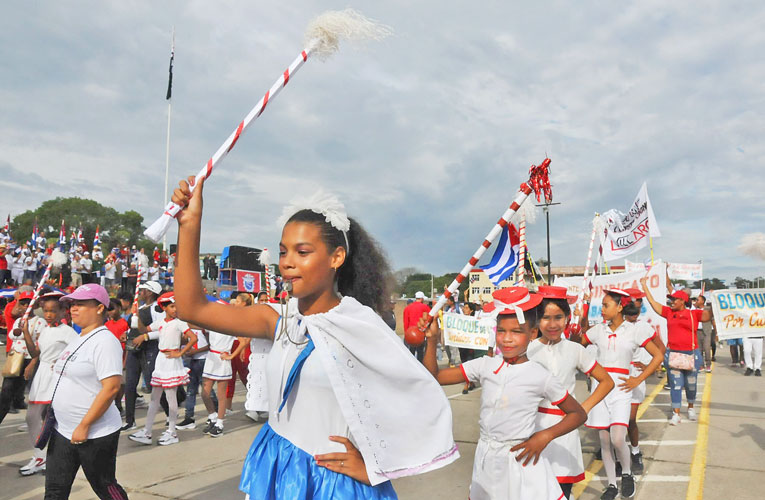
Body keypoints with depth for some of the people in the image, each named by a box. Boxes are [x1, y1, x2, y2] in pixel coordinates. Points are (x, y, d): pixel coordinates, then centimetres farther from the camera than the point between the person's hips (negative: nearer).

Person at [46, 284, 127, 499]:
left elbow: (111, 388, -25)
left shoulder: (104, 341, -18)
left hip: (95, 434, -8)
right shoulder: (78, 340, 11)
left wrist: (84, 426, -22)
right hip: (62, 432, 8)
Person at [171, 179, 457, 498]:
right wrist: (190, 223, -14)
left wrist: (372, 466, -10)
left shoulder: (360, 328, -17)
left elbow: (427, 403, -17)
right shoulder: (278, 322, -3)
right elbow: (191, 307, -9)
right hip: (275, 469, 5)